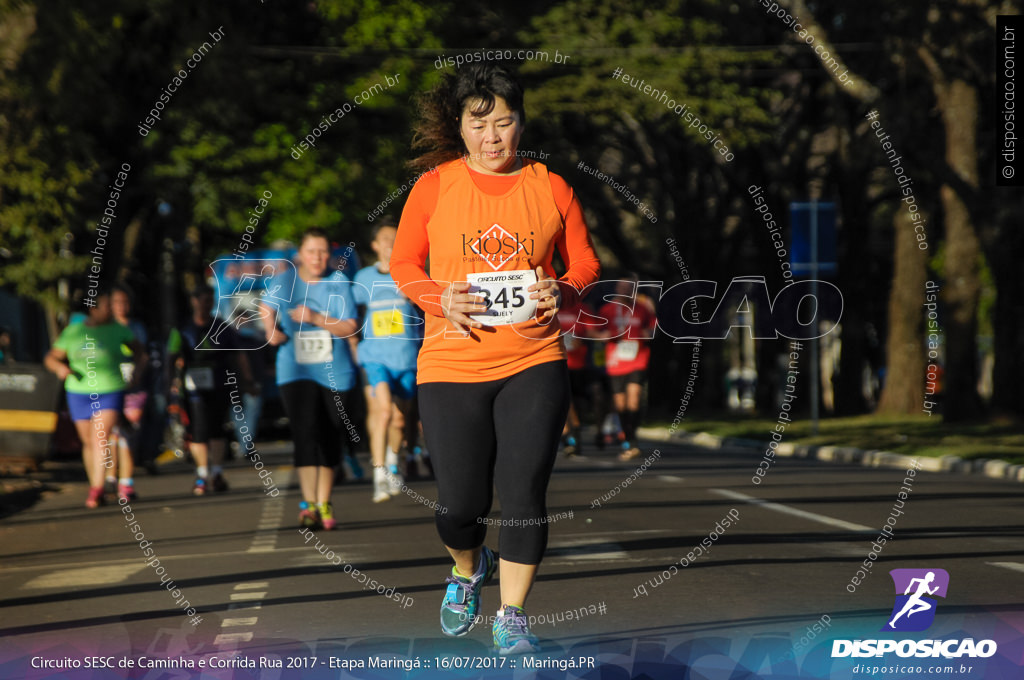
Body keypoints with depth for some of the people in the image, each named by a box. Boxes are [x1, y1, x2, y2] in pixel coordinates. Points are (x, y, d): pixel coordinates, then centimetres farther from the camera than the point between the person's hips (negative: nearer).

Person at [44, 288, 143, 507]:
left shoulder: (117, 329, 4)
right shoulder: (72, 332, 3)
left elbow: (136, 347, 20)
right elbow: (50, 357, 8)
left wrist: (136, 365, 4)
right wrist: (60, 367, -13)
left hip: (110, 392, -2)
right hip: (79, 394, 2)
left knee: (101, 440, -17)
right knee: (88, 443, 10)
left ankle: (96, 489, -20)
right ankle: (94, 485, 25)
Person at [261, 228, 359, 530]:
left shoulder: (338, 282, -2)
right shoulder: (284, 281, 1)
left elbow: (349, 327, -8)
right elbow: (267, 306, 22)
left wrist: (316, 318, -19)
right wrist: (271, 330, 5)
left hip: (334, 372, 1)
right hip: (296, 372, -1)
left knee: (330, 439, 5)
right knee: (306, 432, -17)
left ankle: (324, 504, 18)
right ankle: (308, 504, -20)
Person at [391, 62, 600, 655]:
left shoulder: (551, 188, 3)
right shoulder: (434, 186, 1)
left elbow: (585, 264, 11)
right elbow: (403, 264, 7)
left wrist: (564, 294, -11)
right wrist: (440, 300, -13)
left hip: (534, 363, 0)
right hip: (452, 364, 0)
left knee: (525, 495, -5)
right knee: (462, 504, 1)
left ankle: (513, 618, 11)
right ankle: (468, 569, 37)